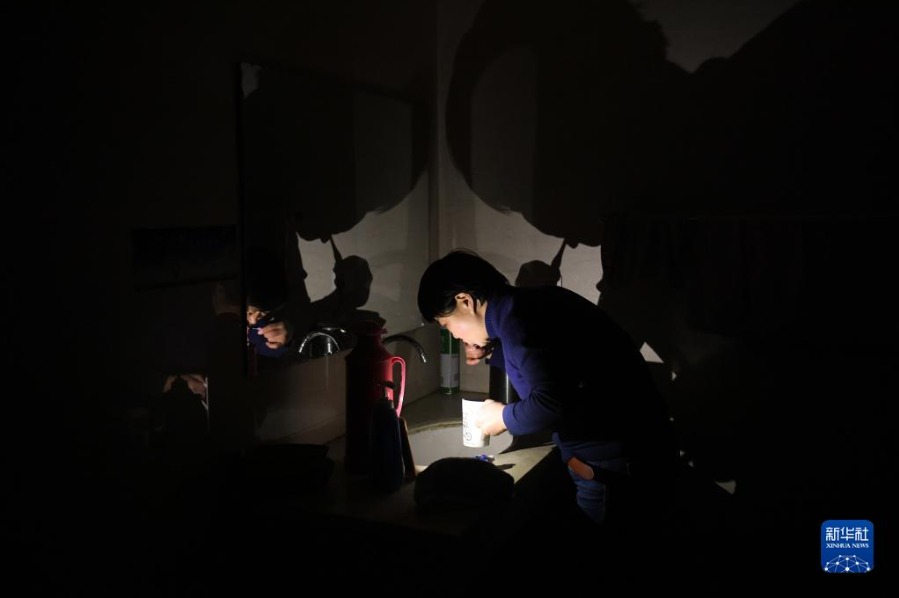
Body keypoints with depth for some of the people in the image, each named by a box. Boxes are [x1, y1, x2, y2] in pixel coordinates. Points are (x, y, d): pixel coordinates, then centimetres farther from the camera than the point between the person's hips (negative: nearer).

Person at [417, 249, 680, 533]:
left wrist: (505, 417, -14)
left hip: (618, 466, -10)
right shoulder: (530, 303, 8)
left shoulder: (517, 318, -22)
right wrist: (492, 352, 18)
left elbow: (551, 402, -34)